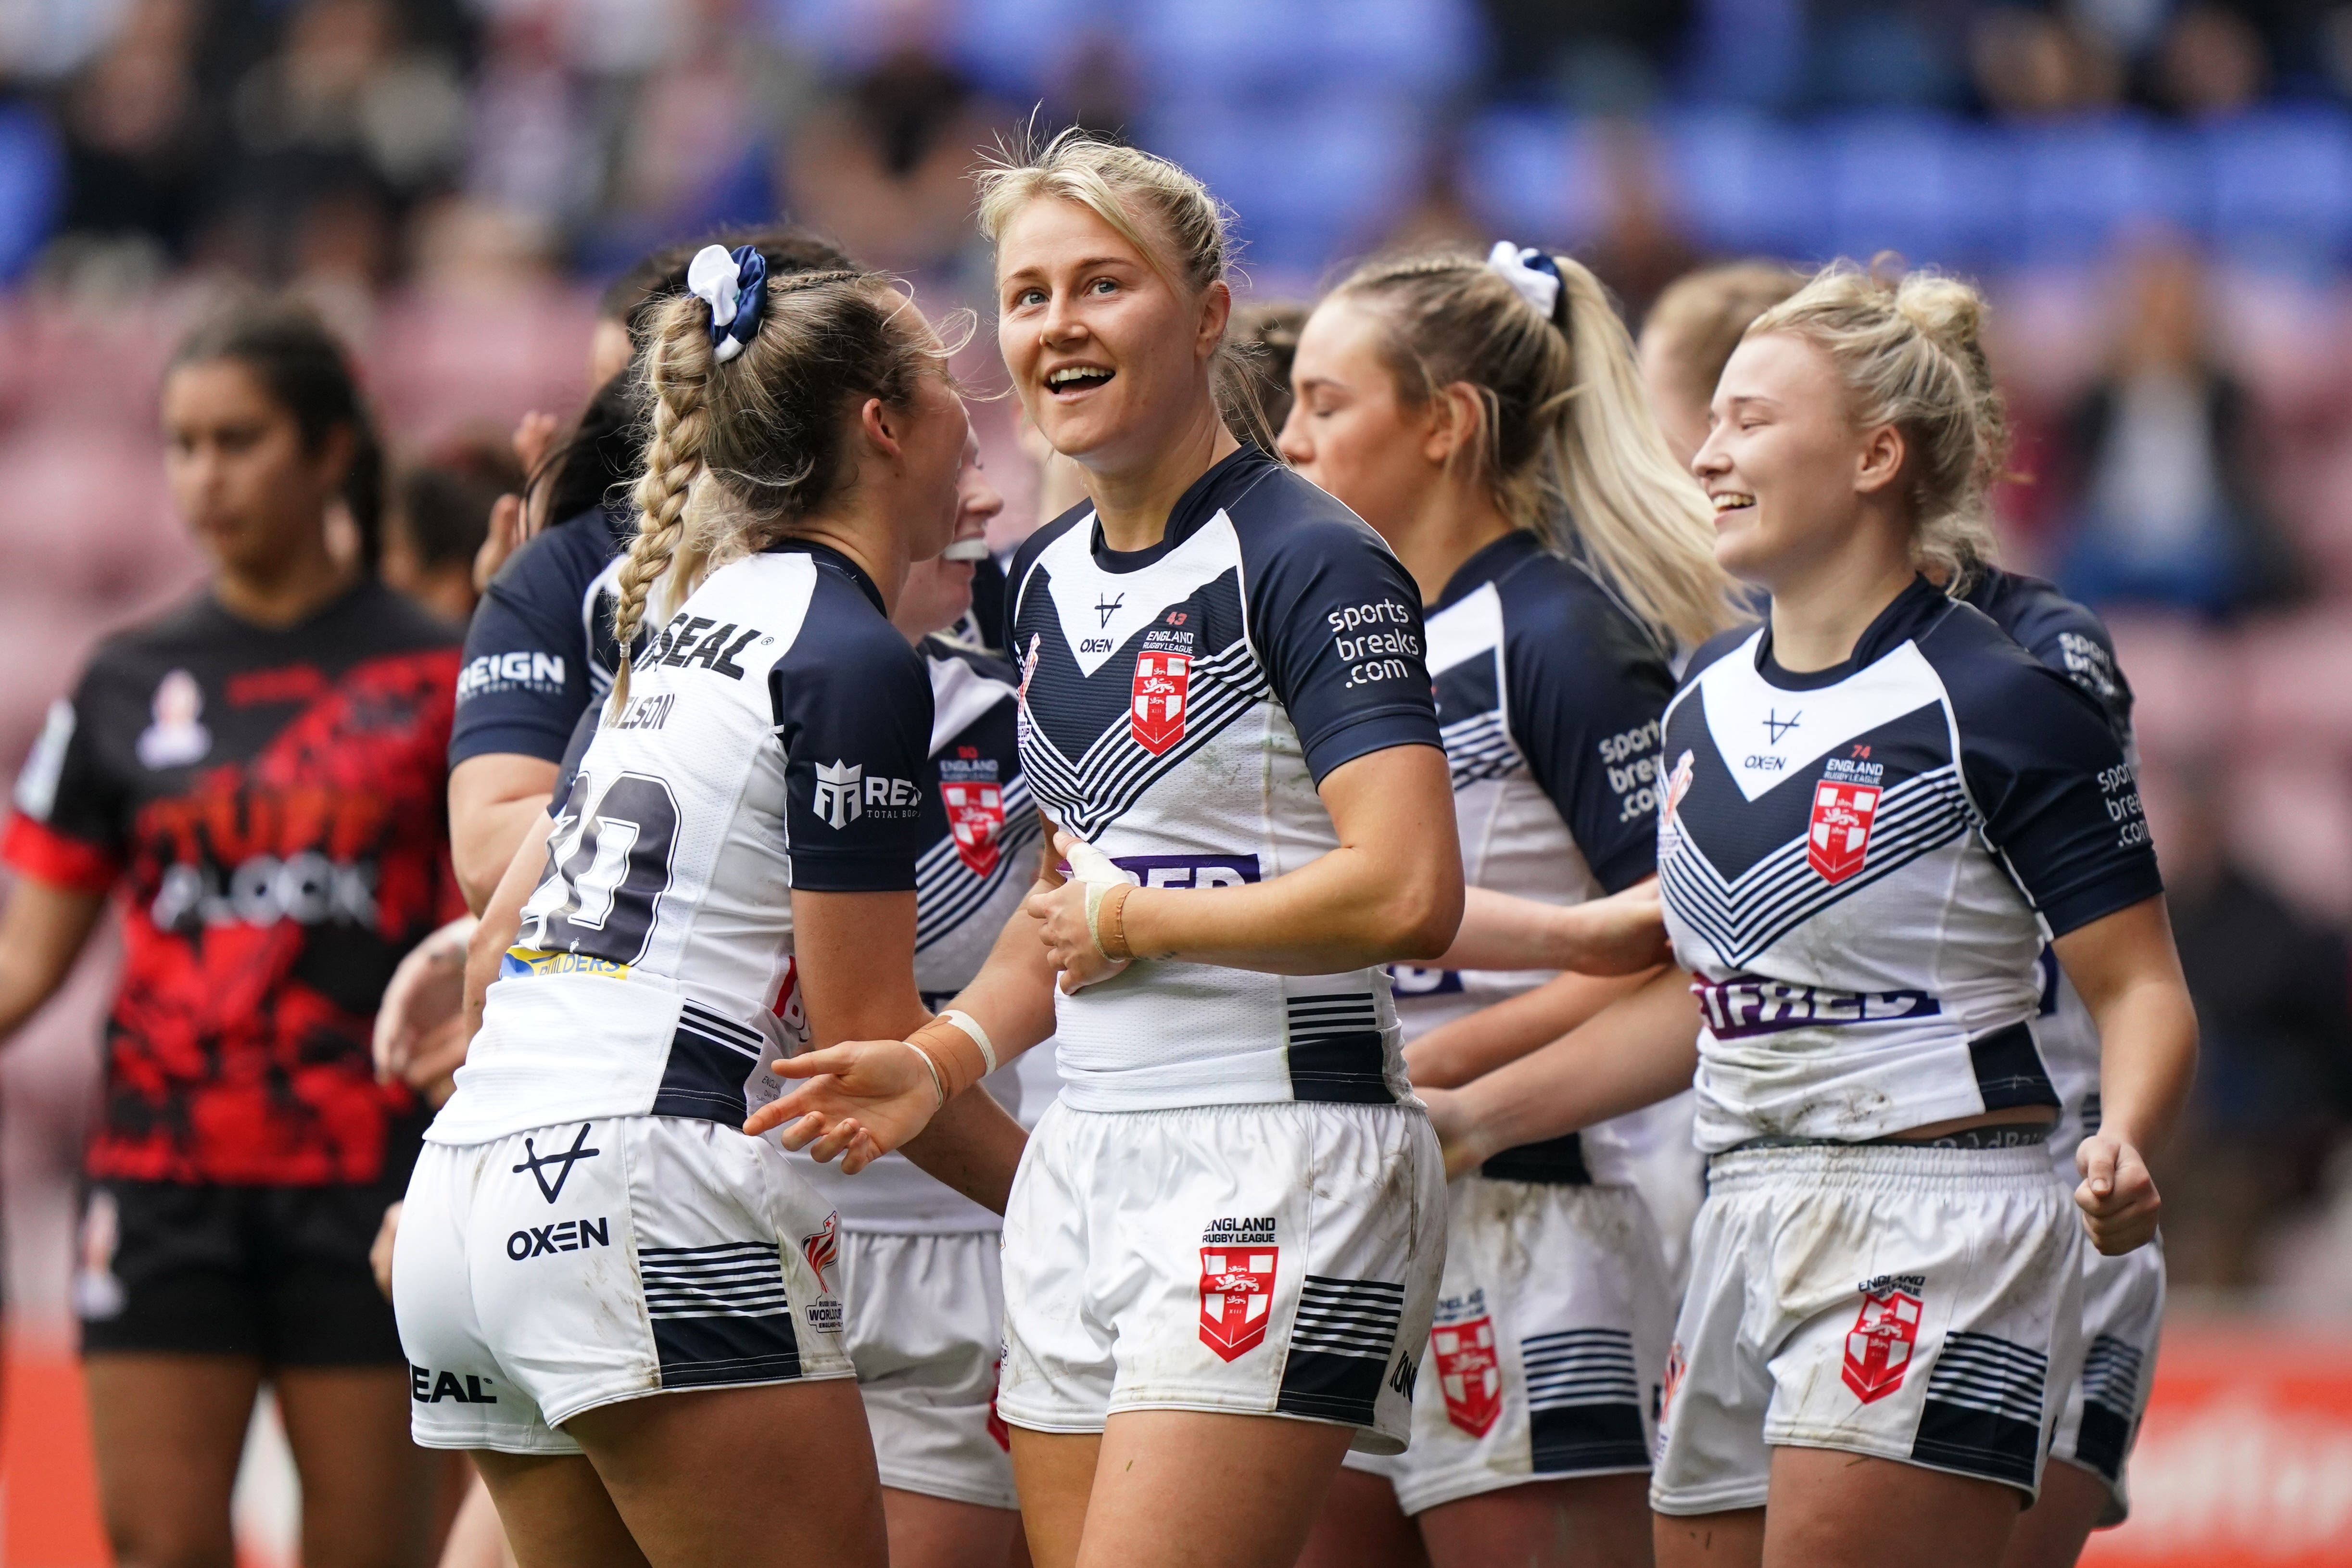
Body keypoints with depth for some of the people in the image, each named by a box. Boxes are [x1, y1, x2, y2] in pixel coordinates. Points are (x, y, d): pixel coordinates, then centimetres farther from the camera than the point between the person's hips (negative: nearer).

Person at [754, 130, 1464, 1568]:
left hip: (1280, 1168, -8)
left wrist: (1136, 922, -11)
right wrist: (947, 1057, 10)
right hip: (1086, 1165, 8)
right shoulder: (1049, 582, 15)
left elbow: (1408, 895, -22)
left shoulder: (1307, 563, -11)